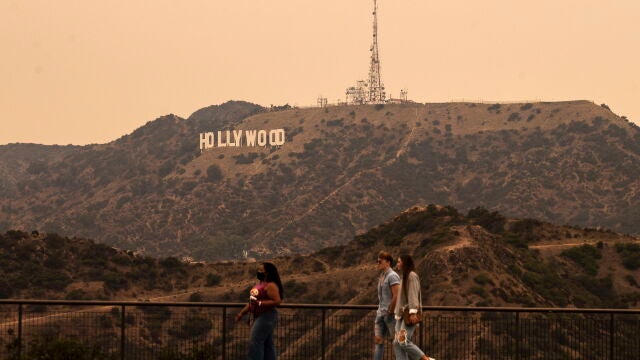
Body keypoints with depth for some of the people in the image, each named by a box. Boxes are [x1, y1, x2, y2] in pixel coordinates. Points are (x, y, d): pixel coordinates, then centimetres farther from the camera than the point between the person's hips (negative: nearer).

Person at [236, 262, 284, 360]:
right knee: (267, 343, 10)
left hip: (266, 317, -10)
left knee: (255, 342, -11)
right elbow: (252, 302, 20)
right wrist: (242, 312, 15)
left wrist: (260, 303, -26)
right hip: (259, 317, 10)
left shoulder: (270, 285, -17)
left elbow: (277, 301, -25)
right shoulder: (260, 284, 15)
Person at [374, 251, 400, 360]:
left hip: (390, 313, -9)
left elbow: (396, 296, -20)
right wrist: (380, 311, 16)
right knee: (378, 339, 2)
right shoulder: (382, 276, 15)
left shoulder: (392, 276, -13)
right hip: (381, 313, 9)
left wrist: (390, 312, -16)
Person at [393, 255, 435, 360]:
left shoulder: (412, 275, -7)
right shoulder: (405, 277, 21)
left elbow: (413, 294, -17)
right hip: (402, 314, 10)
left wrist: (413, 312, -24)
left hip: (409, 315, -10)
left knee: (403, 341, -17)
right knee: (397, 343, 1)